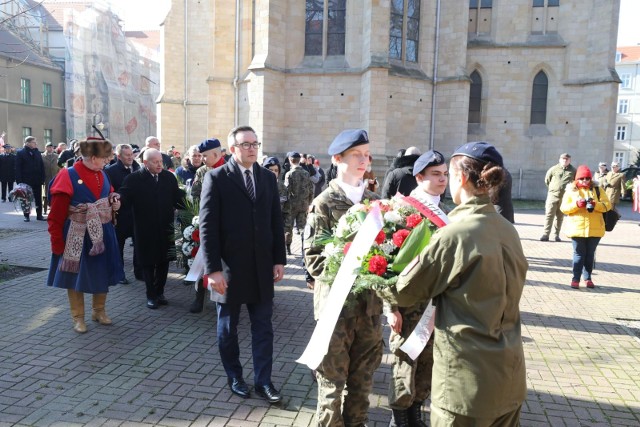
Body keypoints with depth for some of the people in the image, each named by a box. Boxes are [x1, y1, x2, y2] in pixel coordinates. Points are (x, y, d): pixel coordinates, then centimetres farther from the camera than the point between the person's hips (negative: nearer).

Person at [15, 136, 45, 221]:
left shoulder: (38, 153, 8)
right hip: (26, 181, -3)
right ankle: (26, 216, 14)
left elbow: (42, 166, 6)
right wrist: (19, 181, -14)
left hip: (37, 180, 3)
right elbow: (18, 168, -7)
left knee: (38, 199, 6)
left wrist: (42, 179, -2)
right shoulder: (20, 153, -3)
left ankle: (39, 215, 13)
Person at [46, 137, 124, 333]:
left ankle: (99, 311, 33)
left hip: (103, 235, 6)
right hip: (78, 238, -6)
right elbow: (56, 215, -14)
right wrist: (57, 243, -15)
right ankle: (78, 317, 23)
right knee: (76, 275, 9)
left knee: (102, 273, 14)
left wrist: (114, 204, -4)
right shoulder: (68, 176, -15)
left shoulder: (102, 175, 2)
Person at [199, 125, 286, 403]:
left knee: (263, 326, 9)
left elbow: (276, 222, 8)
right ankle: (234, 377, 33)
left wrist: (279, 260, 4)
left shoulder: (268, 177, 6)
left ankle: (263, 380, 23)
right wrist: (213, 269, -14)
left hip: (262, 266, 3)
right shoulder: (216, 178, -6)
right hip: (229, 267, -3)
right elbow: (207, 227, -10)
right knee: (228, 327, 13)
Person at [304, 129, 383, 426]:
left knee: (363, 378, 17)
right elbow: (314, 259, -9)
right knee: (333, 381, 9)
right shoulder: (324, 203, -6)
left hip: (370, 302, 5)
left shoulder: (374, 201, 8)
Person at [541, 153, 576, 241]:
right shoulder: (553, 169, 2)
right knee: (549, 215, -5)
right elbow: (547, 180, 13)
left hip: (565, 197, 1)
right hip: (553, 195, -1)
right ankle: (545, 234, -5)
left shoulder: (573, 171, 2)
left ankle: (557, 235, 15)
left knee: (560, 217, 8)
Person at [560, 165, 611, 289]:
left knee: (590, 254, 11)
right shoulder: (571, 190, 1)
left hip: (595, 229, 2)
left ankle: (587, 278, 22)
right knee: (579, 254, 0)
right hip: (577, 229, -2)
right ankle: (575, 279, 5)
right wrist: (576, 204, -21)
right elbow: (564, 208, -4)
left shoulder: (597, 189, 6)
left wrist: (595, 204, -19)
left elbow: (607, 205, 1)